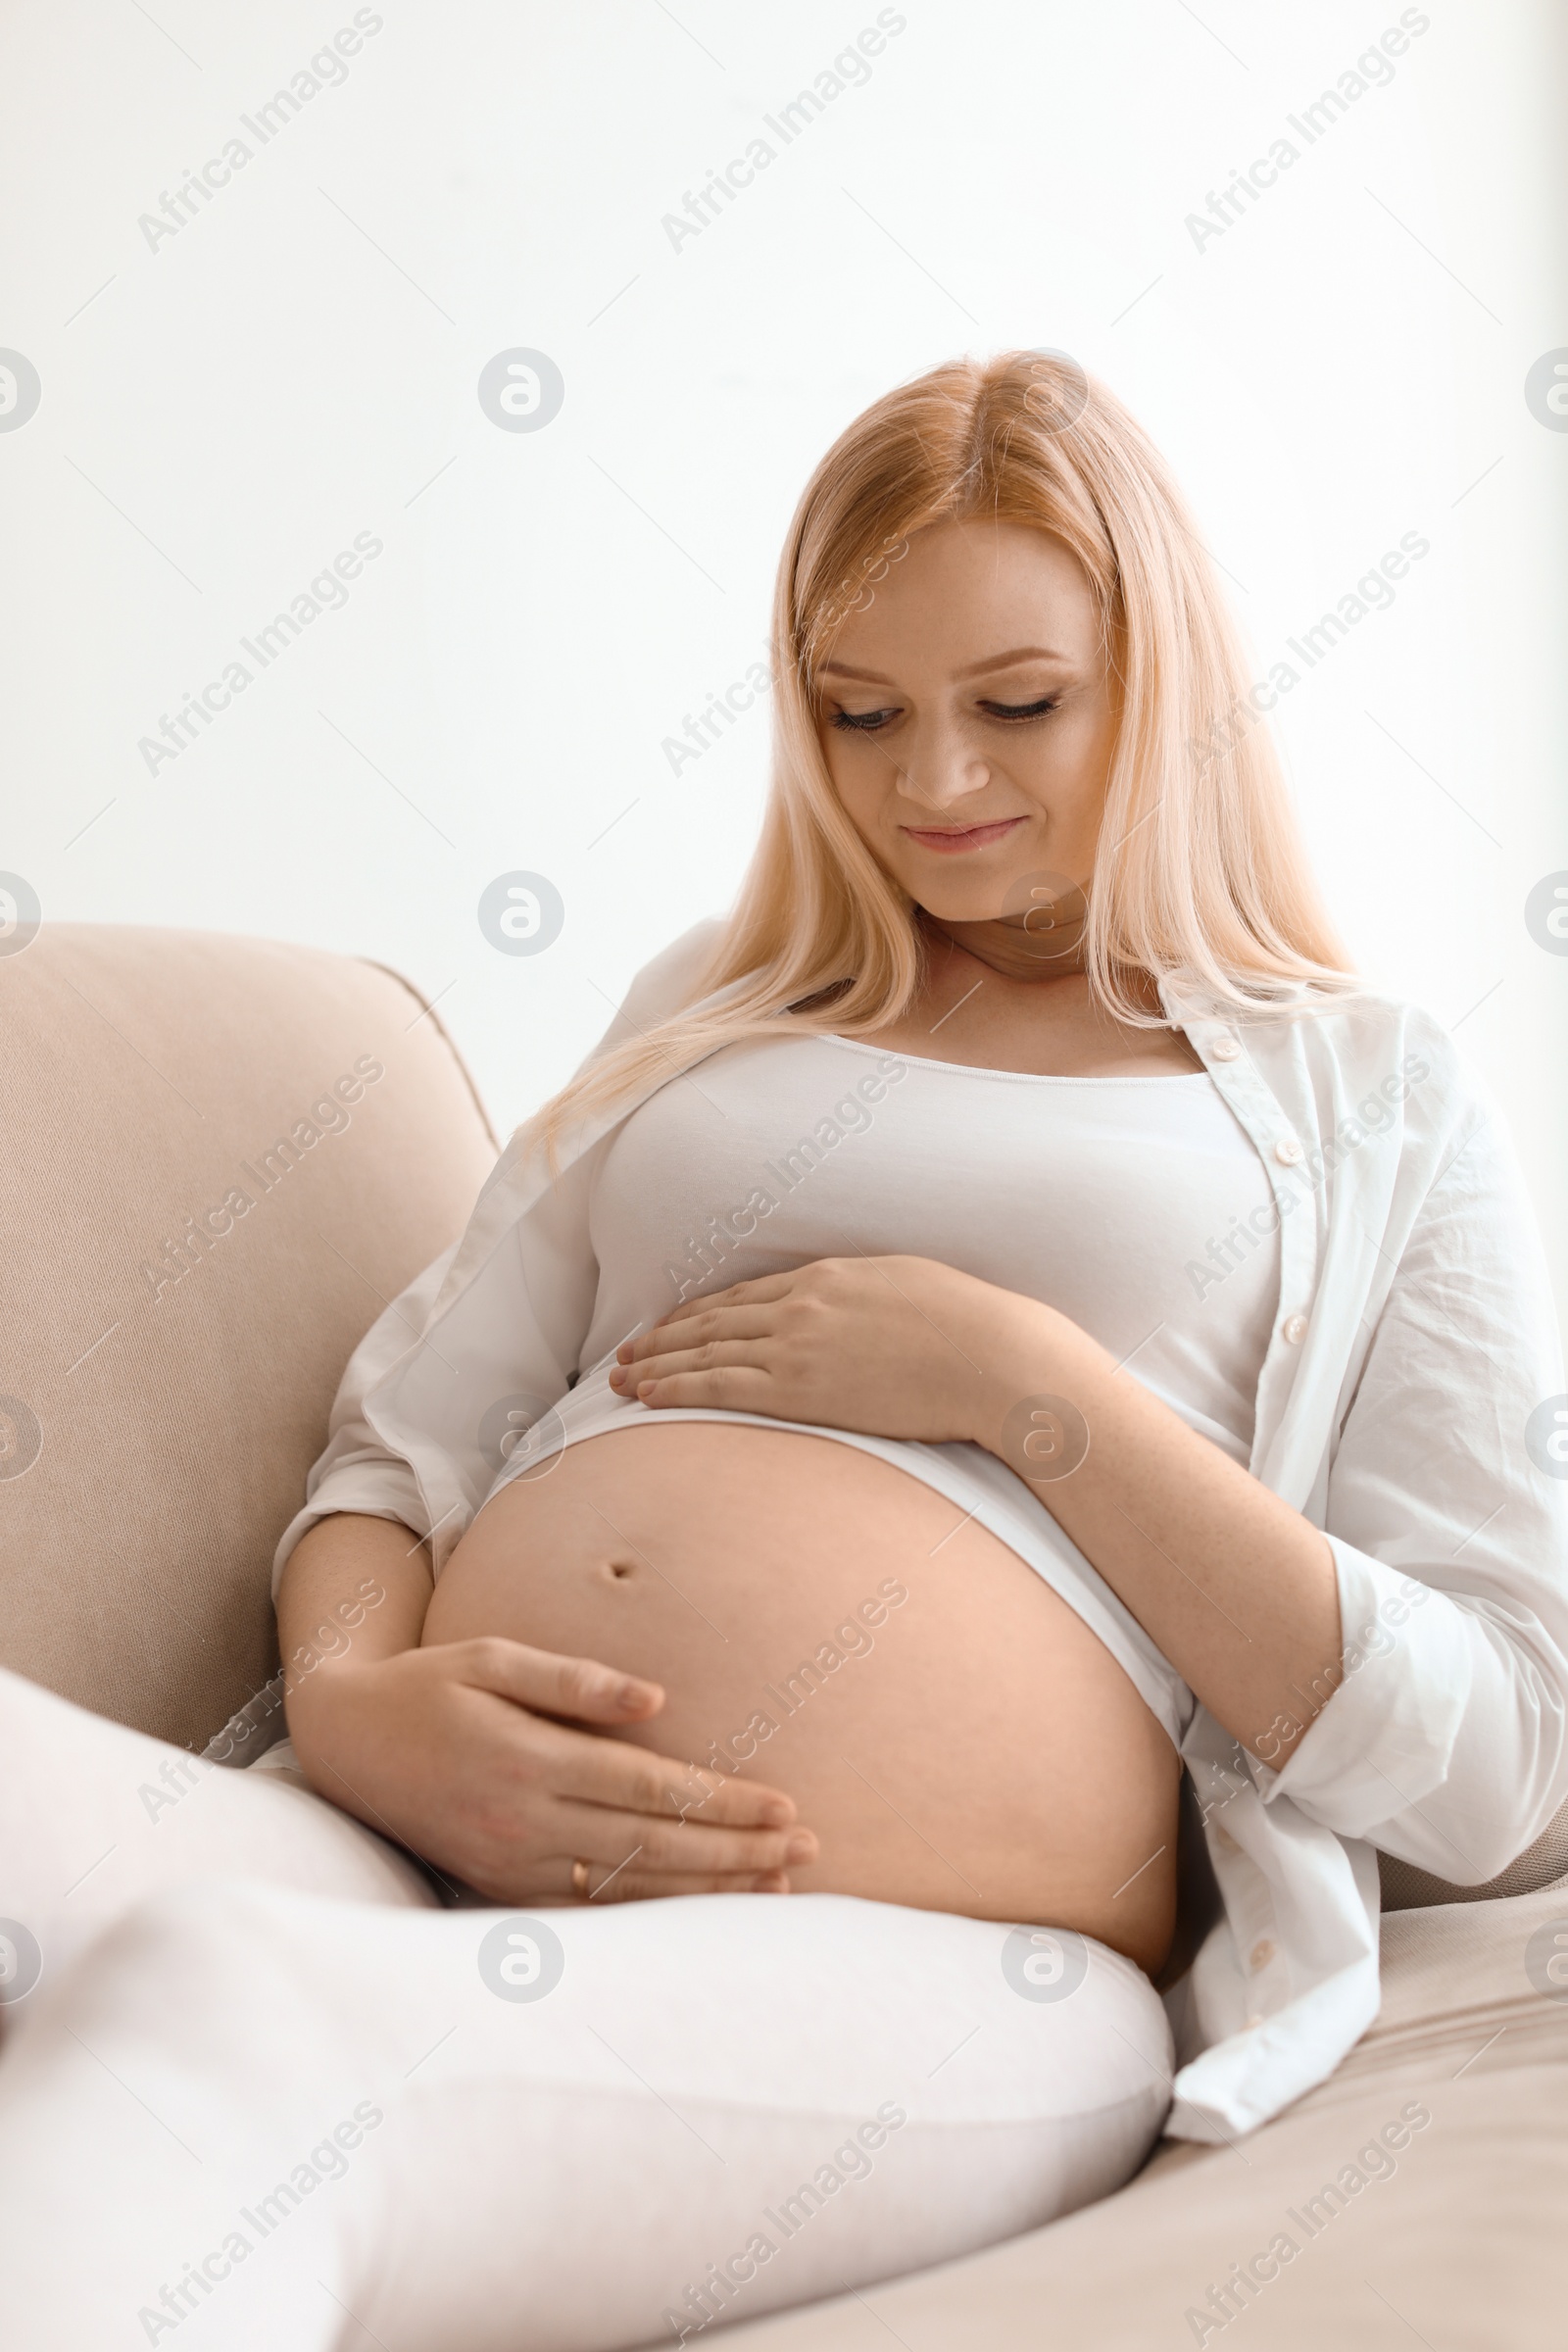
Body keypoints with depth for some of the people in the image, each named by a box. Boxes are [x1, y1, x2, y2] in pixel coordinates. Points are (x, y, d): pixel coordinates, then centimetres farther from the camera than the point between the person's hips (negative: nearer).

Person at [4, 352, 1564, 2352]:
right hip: (411, 1864, 5)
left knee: (200, 2032, -36)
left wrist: (1024, 1378, -4)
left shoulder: (1375, 1102, 14)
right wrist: (347, 1695, -5)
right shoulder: (714, 1004, 25)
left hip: (925, 1968, -4)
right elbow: (405, 1437, 19)